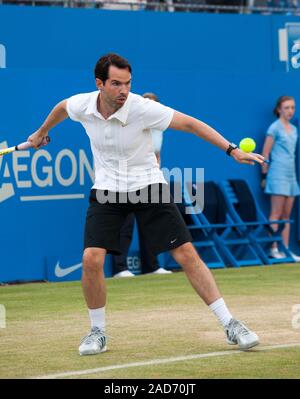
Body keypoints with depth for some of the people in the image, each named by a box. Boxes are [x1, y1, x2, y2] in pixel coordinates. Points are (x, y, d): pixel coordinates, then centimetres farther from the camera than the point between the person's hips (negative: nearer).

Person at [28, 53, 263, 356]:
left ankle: (230, 325, 0)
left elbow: (189, 123, -18)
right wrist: (41, 133, 34)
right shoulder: (82, 105, -9)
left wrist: (232, 150, -24)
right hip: (107, 191, 2)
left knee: (186, 254, -8)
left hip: (147, 186, -2)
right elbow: (61, 108, 16)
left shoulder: (142, 108, -21)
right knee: (91, 259, -16)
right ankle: (97, 333, 5)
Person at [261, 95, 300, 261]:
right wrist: (265, 175, -7)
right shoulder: (275, 128, -6)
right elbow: (265, 154, -6)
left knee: (287, 215, 6)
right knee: (276, 214, -8)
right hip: (278, 173, -7)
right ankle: (274, 249, -7)